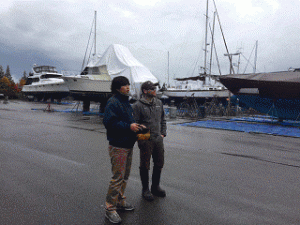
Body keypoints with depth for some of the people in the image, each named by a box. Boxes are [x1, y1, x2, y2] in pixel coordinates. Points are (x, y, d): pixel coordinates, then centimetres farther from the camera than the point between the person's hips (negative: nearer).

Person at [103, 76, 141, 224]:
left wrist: (136, 126, 7)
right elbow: (109, 122, -24)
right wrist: (129, 126, -25)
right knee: (118, 177, -4)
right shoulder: (113, 103, -14)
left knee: (125, 175, 18)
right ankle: (110, 208, 10)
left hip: (128, 145, 10)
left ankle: (120, 201, 34)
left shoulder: (126, 102, 16)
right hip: (118, 146, -9)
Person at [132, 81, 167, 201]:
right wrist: (140, 137, -11)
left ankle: (155, 187, 33)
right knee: (145, 166, 5)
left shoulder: (159, 103, 11)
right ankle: (145, 189, 23)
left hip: (158, 139, 6)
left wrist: (163, 133, 10)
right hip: (145, 140, -6)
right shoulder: (138, 105, -8)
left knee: (159, 164, 14)